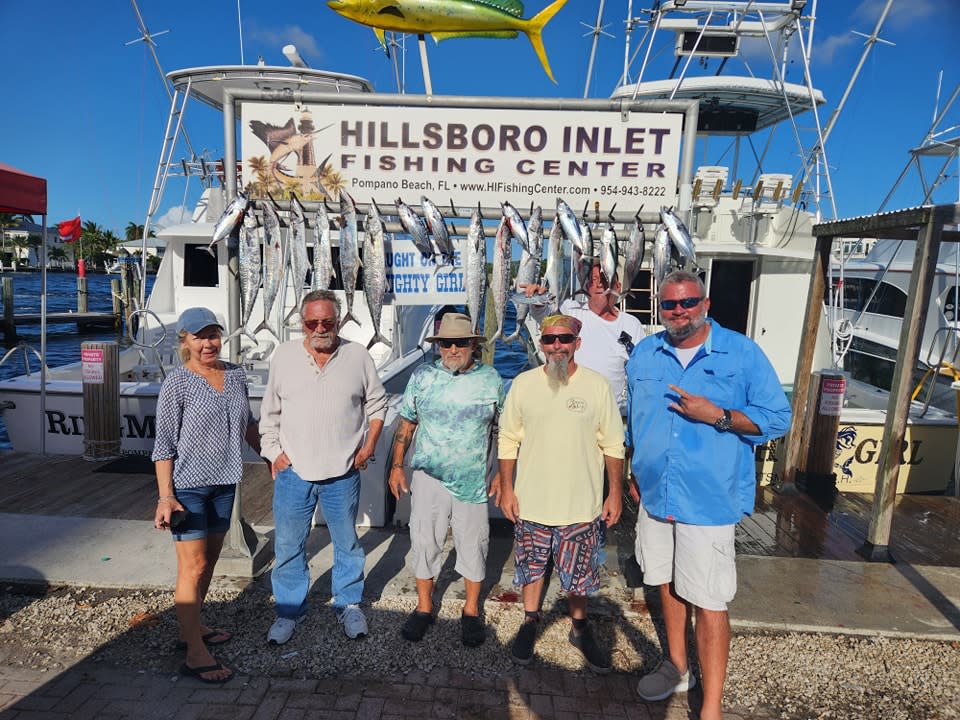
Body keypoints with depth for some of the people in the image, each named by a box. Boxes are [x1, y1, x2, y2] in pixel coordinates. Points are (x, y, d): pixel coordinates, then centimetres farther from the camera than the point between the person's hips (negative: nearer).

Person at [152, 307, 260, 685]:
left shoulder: (235, 374, 5)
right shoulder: (177, 382, -11)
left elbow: (247, 424, 18)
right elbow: (165, 444, -12)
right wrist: (165, 496, -17)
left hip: (224, 482, 6)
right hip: (188, 485, -6)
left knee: (210, 559, 16)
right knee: (193, 567, -3)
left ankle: (191, 627, 34)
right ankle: (195, 656, 6)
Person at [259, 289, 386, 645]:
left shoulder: (358, 356, -2)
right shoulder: (285, 356, 0)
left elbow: (377, 404, 8)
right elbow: (270, 412, 8)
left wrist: (369, 445, 0)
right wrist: (274, 453, 1)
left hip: (342, 472, 0)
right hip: (293, 470, 1)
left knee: (347, 542, 14)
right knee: (288, 546, 10)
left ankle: (349, 604, 33)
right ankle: (289, 611, 30)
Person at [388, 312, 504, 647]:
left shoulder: (491, 379, -1)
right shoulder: (422, 376, 0)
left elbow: (501, 431, 5)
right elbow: (406, 424, 5)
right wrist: (396, 465, 2)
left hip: (473, 481, 0)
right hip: (428, 478, 1)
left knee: (473, 544, 11)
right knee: (424, 542, 10)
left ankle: (471, 610, 31)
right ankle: (424, 607, 31)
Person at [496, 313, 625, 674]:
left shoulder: (597, 385, -5)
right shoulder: (523, 384, -3)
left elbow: (613, 445, 0)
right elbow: (508, 440, 3)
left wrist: (616, 493, 0)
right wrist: (506, 488, 0)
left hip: (581, 504, -1)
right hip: (531, 502, 1)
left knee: (579, 575, 13)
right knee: (531, 566, 16)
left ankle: (580, 629, 37)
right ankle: (529, 623, 40)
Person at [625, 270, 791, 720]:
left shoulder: (742, 353, -7)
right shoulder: (644, 354, 6)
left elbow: (777, 418, -7)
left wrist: (717, 416, -20)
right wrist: (635, 475, 16)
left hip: (709, 499, -5)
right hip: (655, 496, 5)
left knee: (708, 603, 0)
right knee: (668, 585, 20)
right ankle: (676, 668, 41)